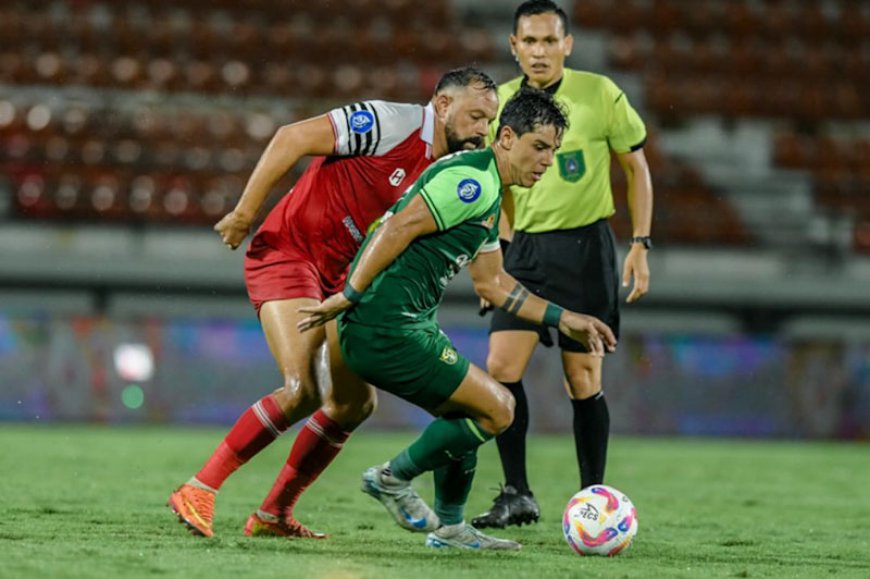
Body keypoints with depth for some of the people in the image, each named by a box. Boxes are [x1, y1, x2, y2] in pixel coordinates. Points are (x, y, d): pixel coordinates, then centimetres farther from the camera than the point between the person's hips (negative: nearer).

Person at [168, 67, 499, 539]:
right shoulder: (394, 123, -17)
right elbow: (293, 138, -20)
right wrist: (244, 212, -19)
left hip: (337, 278, 9)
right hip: (287, 252, -9)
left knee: (355, 403, 8)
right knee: (302, 391, -21)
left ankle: (274, 513, 17)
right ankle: (198, 491, -12)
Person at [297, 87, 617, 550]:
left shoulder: (488, 197, 20)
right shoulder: (472, 179, -13)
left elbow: (492, 284, 26)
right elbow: (398, 228, -21)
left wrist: (565, 320, 24)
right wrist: (349, 296, -21)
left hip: (409, 324, 11)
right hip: (386, 327, -11)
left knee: (466, 416, 21)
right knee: (497, 409, -6)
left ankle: (450, 527, 30)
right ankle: (393, 479, 6)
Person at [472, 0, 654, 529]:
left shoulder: (600, 94, -6)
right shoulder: (501, 103, 5)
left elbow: (637, 168, 2)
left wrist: (640, 245, -4)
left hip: (585, 246, -4)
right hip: (526, 249, 4)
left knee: (583, 380, -2)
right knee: (501, 367, -9)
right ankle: (518, 495, 1)